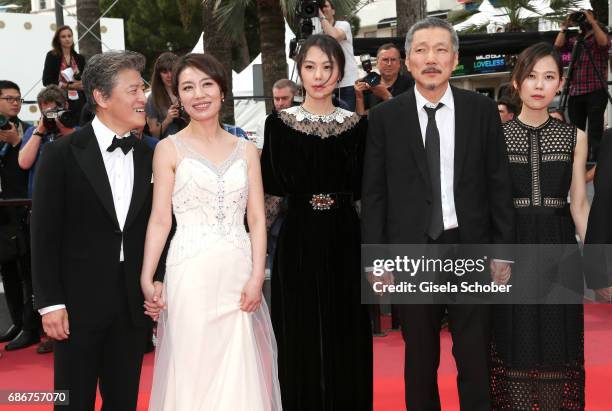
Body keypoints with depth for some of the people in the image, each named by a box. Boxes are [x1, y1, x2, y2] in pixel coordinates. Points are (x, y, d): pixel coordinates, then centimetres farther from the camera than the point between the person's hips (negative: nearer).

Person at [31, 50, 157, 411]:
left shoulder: (150, 158, 5)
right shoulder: (62, 154, -6)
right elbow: (44, 235, -7)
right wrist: (49, 302, -10)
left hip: (135, 306, 4)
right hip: (79, 304, -3)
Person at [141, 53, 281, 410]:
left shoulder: (246, 150, 9)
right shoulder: (169, 149, 2)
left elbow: (257, 219, 5)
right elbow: (160, 219, -2)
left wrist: (257, 276, -7)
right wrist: (147, 279, -12)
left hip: (239, 272, 3)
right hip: (191, 273, -2)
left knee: (241, 372, 7)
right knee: (192, 371, 2)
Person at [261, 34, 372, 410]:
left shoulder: (357, 124, 5)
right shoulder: (279, 123, 1)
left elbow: (361, 187, -2)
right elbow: (277, 185, -8)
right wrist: (334, 184, -10)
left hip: (345, 241, 2)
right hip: (299, 241, -1)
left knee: (347, 338, 8)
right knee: (301, 340, 5)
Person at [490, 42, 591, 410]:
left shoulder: (574, 137, 5)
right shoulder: (496, 136, 1)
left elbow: (579, 204, 7)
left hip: (559, 249, 1)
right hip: (512, 248, -1)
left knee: (558, 342, 6)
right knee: (514, 340, 4)